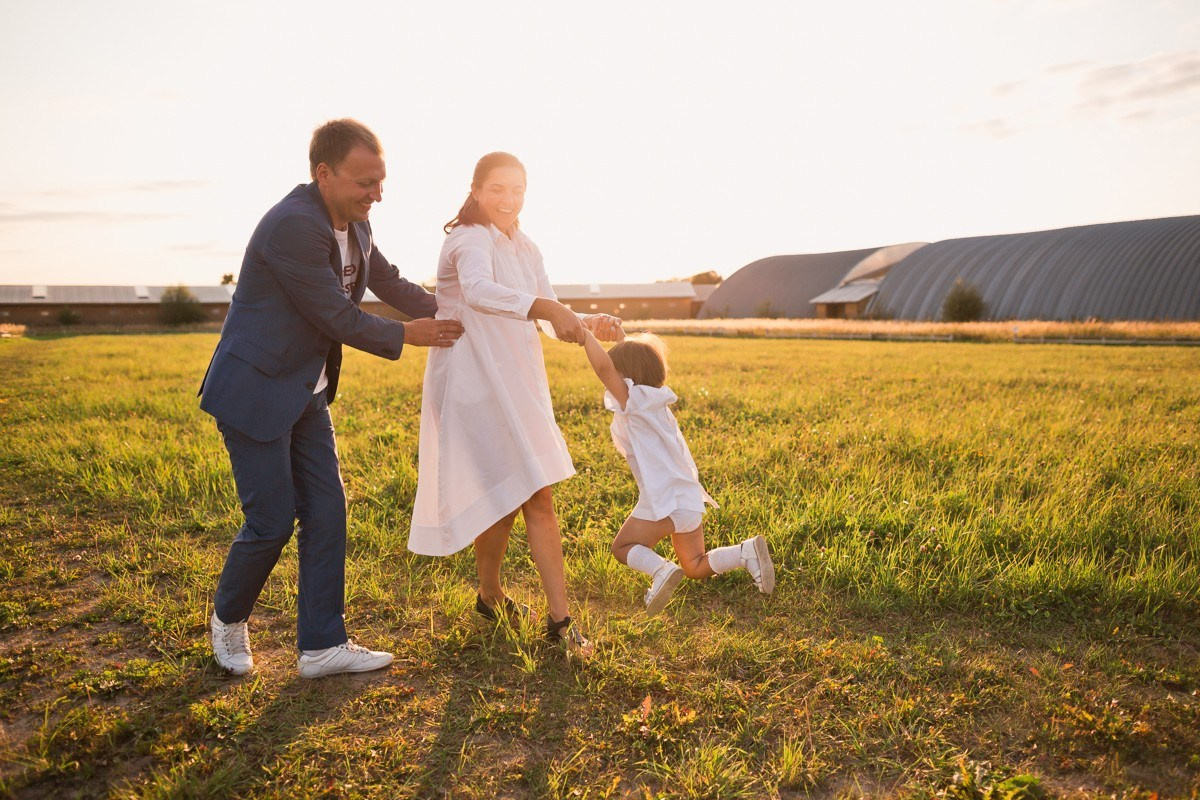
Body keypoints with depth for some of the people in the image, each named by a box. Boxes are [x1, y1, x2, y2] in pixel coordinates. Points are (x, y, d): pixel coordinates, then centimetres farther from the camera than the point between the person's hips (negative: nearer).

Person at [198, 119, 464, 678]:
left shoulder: (354, 226, 4)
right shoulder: (292, 225, -24)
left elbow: (390, 284, 17)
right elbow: (338, 318, -22)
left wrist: (450, 317, 5)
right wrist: (406, 335, -9)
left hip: (306, 395, 9)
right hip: (254, 394, -9)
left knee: (326, 512, 6)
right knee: (272, 521, -2)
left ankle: (322, 645, 16)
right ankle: (227, 618, 28)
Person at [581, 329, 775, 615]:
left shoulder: (634, 400, -13)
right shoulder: (656, 400, 12)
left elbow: (603, 366, -26)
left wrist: (584, 335, -15)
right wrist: (621, 341, 29)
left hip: (664, 502, -9)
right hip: (690, 500, 9)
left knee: (622, 547, 14)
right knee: (695, 568, 21)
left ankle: (661, 569, -14)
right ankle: (746, 552, -1)